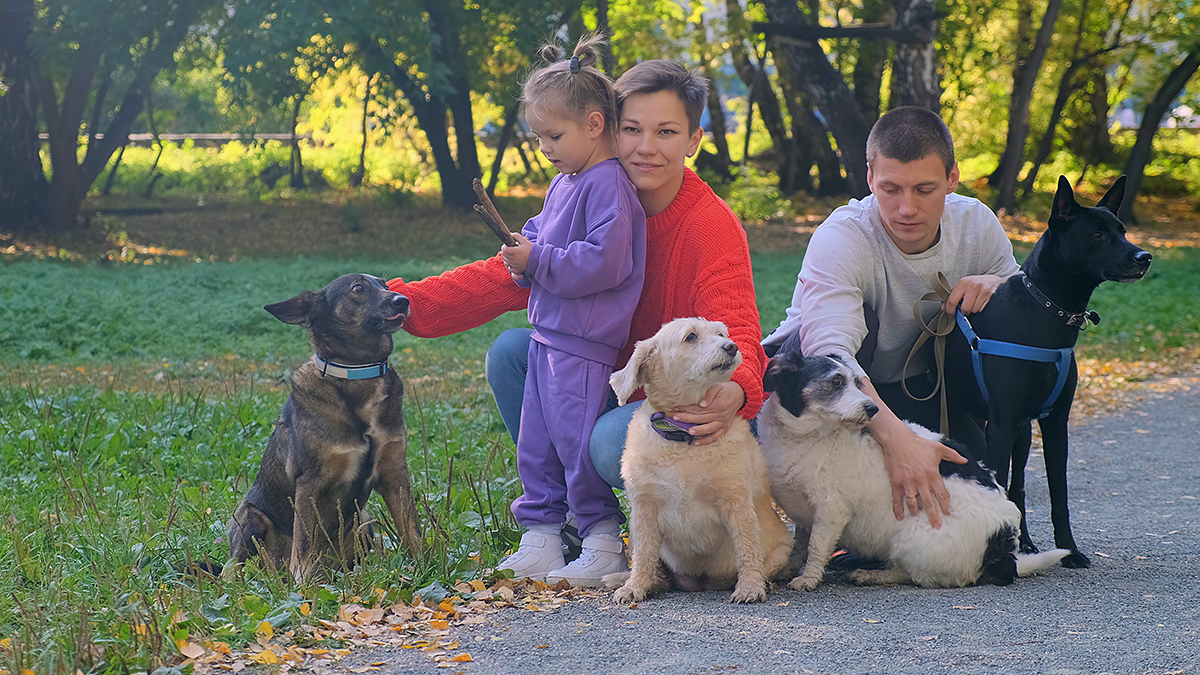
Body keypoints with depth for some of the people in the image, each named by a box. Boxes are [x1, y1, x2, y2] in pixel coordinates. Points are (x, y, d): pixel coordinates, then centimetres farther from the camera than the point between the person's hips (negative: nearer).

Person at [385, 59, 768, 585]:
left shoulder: (711, 226, -21)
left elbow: (734, 330, -34)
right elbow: (507, 276, -4)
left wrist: (733, 394, -59)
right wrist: (402, 302, -16)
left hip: (693, 404, -7)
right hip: (618, 382, 7)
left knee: (611, 443, -34)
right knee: (511, 352, -8)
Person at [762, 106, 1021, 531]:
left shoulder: (976, 224, -11)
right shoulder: (840, 240, -29)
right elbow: (830, 355, -45)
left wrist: (999, 286, -24)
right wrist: (896, 439, -60)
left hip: (910, 391, 4)